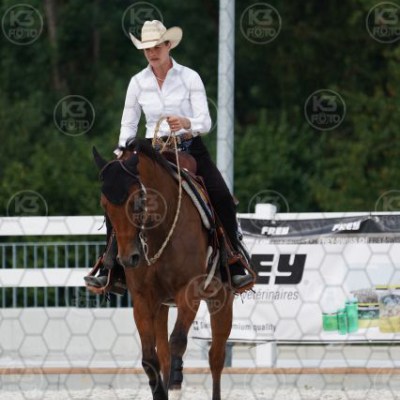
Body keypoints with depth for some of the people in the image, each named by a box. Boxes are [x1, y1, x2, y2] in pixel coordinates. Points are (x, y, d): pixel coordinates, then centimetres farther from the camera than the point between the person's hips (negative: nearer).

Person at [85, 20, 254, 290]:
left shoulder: (189, 78, -5)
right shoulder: (138, 82, 2)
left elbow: (206, 123, -12)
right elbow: (129, 123, 11)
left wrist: (187, 123, -33)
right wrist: (122, 150, -6)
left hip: (190, 148, -2)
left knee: (222, 199, -23)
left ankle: (235, 268, -14)